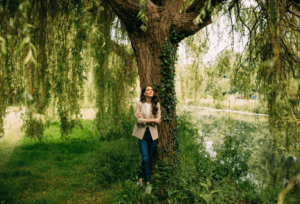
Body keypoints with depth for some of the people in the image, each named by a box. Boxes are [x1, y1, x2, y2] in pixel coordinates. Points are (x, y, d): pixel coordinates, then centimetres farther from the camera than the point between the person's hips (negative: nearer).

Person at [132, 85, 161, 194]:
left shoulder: (156, 104, 2)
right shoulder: (139, 104, -4)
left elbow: (158, 120, -6)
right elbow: (139, 120, -13)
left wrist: (144, 118, -13)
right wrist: (152, 120, -14)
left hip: (153, 133, 3)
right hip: (142, 133, -2)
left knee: (148, 159, 9)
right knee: (145, 159, -7)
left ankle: (141, 178, 26)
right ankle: (148, 183, 4)